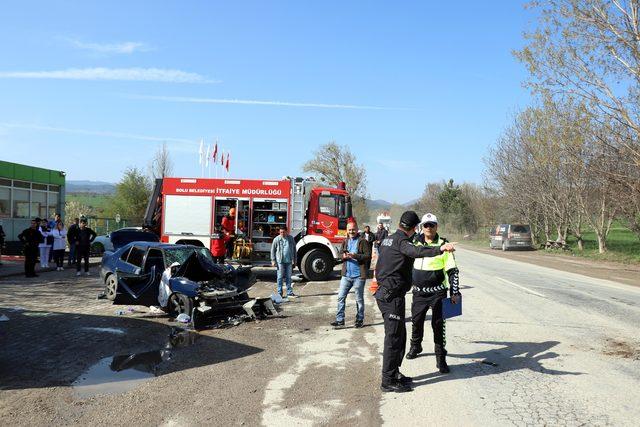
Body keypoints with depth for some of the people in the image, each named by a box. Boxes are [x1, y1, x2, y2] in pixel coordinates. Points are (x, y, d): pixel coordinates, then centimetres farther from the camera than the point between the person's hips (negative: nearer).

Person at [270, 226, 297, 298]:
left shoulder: (291, 238, 7)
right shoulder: (277, 239, -2)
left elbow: (294, 249, 14)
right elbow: (273, 250, 1)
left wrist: (295, 259, 13)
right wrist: (273, 260, -4)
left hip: (289, 261, 3)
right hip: (280, 261, -3)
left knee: (288, 277, 8)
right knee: (280, 277, 2)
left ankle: (289, 292, 12)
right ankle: (279, 293, 8)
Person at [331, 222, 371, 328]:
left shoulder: (362, 241, -4)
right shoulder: (345, 242, 14)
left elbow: (368, 256, -11)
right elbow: (341, 255, 20)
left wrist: (355, 256, -22)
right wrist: (343, 257, -3)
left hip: (358, 275, -5)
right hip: (346, 275, 5)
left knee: (359, 299, 6)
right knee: (341, 297, 2)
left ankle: (360, 320, 17)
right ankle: (340, 319, 8)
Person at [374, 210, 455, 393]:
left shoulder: (388, 239, 17)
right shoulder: (401, 241, -14)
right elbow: (416, 251, -38)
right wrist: (439, 249, -50)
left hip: (384, 293, 10)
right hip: (392, 295, -10)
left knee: (399, 335, 18)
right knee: (394, 336, -5)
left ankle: (394, 372, 27)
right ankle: (388, 381, 0)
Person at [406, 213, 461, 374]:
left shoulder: (443, 244, -7)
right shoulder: (416, 243, 5)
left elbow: (452, 270, -5)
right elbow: (408, 265, 19)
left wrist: (454, 292, -9)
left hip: (437, 292, -4)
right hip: (419, 291, 4)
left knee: (438, 324, -4)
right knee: (416, 320, 15)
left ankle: (441, 358, 6)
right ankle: (415, 346, 39)